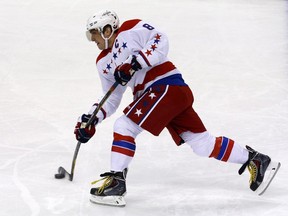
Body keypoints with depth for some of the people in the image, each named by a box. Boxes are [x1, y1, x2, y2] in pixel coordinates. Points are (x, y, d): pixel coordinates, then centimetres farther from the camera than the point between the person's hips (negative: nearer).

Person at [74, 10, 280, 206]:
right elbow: (111, 100, 22)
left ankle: (116, 181, -14)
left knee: (124, 126, -15)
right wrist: (90, 119, 11)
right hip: (155, 95, 9)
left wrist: (134, 62, -20)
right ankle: (255, 159, 14)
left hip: (167, 85, -9)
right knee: (202, 143, 7)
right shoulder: (103, 62, 20)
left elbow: (160, 42, -13)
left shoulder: (131, 29, -4)